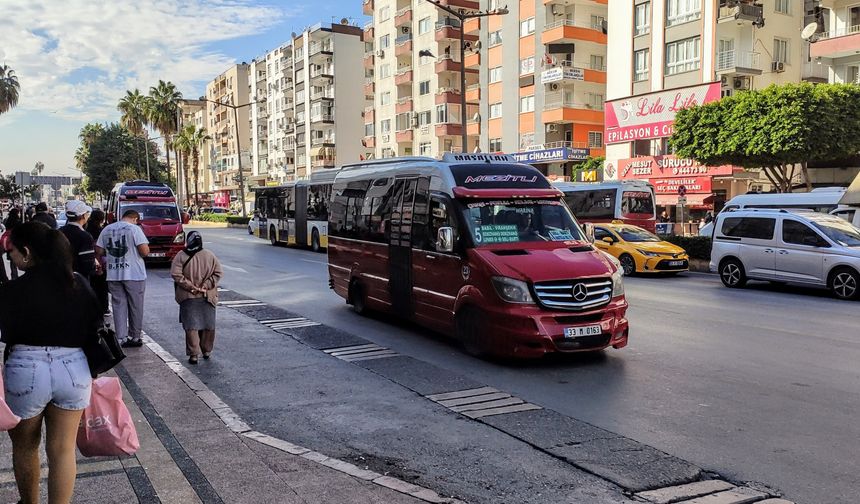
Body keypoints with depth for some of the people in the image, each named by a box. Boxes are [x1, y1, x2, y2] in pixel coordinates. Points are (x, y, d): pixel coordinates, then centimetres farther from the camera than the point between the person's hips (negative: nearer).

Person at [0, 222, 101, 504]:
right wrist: (92, 371, 16)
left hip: (25, 372, -3)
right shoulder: (80, 285, 0)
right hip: (74, 370, 3)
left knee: (24, 447, 21)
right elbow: (95, 331, 5)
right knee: (63, 450, 11)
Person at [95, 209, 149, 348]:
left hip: (113, 275, 4)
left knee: (119, 305, 9)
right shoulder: (134, 229, -8)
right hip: (134, 274, -4)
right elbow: (145, 252, -16)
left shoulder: (107, 229, 7)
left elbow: (99, 251, 8)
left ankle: (123, 337, 5)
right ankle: (135, 337, 14)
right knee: (135, 306, 8)